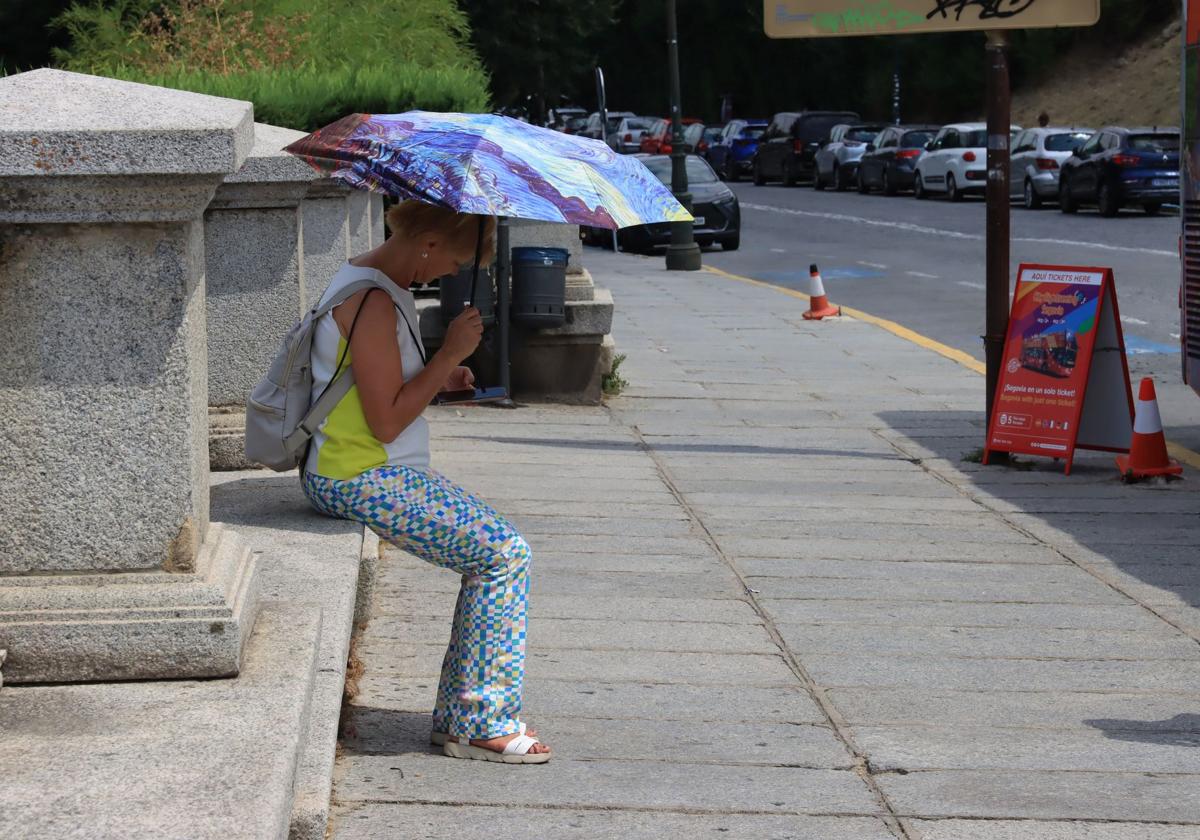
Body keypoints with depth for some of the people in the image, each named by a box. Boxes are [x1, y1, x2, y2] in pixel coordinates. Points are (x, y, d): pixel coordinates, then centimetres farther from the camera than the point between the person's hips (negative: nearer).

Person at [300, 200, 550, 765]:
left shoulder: (381, 286, 13)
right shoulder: (372, 303, -20)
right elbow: (386, 422, -22)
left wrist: (442, 379, 8)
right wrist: (448, 355, -17)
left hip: (379, 472, 11)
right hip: (364, 480, -11)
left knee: (493, 550, 10)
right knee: (504, 554, -12)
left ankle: (457, 715, 12)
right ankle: (481, 725, -6)